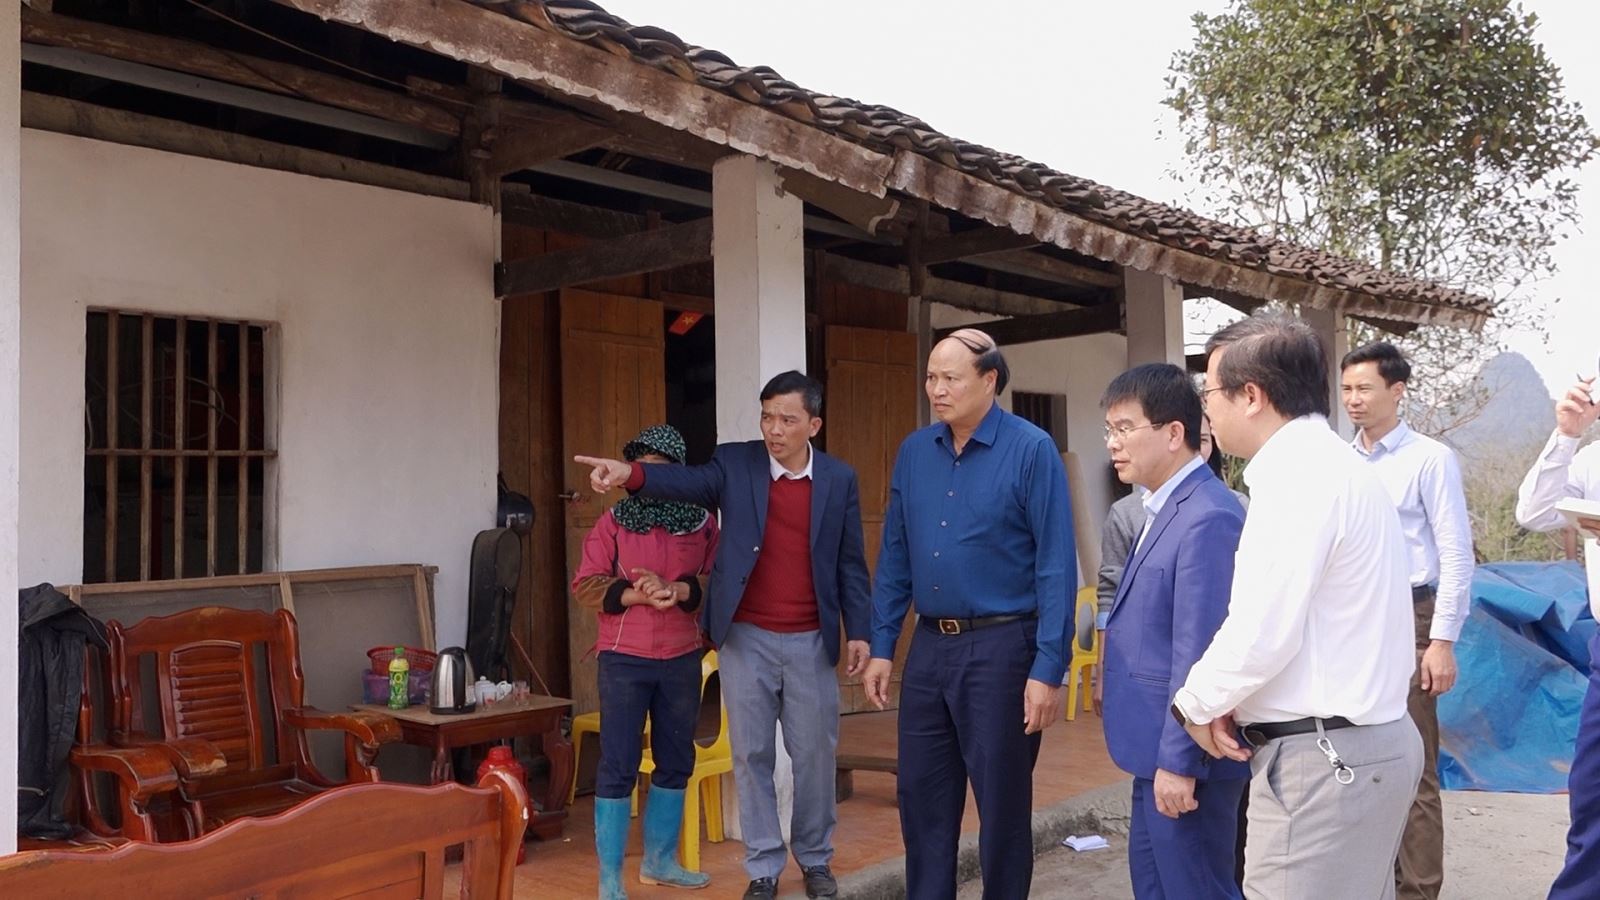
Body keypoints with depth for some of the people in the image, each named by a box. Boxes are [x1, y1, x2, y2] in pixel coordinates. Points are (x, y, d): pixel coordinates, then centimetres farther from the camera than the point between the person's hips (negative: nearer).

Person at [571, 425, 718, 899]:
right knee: (618, 767, -2)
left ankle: (659, 860, 30)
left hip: (682, 659, 3)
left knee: (676, 762, 13)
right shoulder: (614, 521, -1)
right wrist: (638, 595, -18)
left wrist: (676, 589, -19)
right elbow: (585, 585, -5)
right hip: (624, 658, -3)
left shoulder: (703, 522, 3)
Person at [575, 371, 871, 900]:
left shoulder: (840, 479, 1)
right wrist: (630, 475, -38)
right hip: (746, 638, 0)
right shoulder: (735, 464, -1)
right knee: (751, 756, 7)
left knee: (814, 755, 10)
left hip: (811, 641, 0)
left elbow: (850, 563, 4)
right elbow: (687, 482, -19)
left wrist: (859, 631, 0)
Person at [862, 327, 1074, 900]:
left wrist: (1048, 669, -15)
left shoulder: (1031, 450, -10)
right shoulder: (913, 452, 5)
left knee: (1002, 803, 9)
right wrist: (881, 646, 7)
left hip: (1001, 646, -5)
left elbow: (1055, 566, -12)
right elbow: (895, 556, 10)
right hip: (929, 645, 5)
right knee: (921, 795, 14)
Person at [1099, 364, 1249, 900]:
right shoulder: (1166, 509, 10)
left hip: (1184, 756, -10)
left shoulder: (1208, 518, -22)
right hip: (1159, 747, 10)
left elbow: (1198, 654, -24)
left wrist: (1178, 760, -21)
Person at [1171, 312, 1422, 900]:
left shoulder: (1297, 473, -18)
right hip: (1369, 738, 10)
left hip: (1322, 758, -10)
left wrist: (1198, 704, -7)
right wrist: (1227, 698, 5)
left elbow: (1261, 632, -23)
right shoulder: (1333, 463, 15)